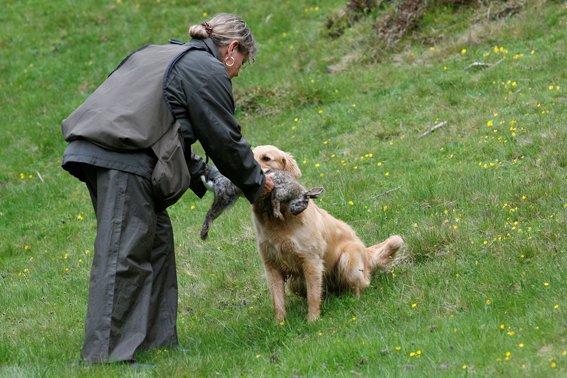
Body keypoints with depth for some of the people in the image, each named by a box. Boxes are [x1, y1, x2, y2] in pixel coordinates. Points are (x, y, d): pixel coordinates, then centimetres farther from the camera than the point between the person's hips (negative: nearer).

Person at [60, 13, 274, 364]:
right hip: (123, 159, -10)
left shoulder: (165, 55, 29)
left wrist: (201, 176, 32)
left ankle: (156, 341, 18)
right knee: (123, 255, -10)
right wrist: (256, 183, 16)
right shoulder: (208, 70, 0)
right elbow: (224, 138, 3)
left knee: (156, 242, 15)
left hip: (94, 149, 10)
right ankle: (104, 354, -11)